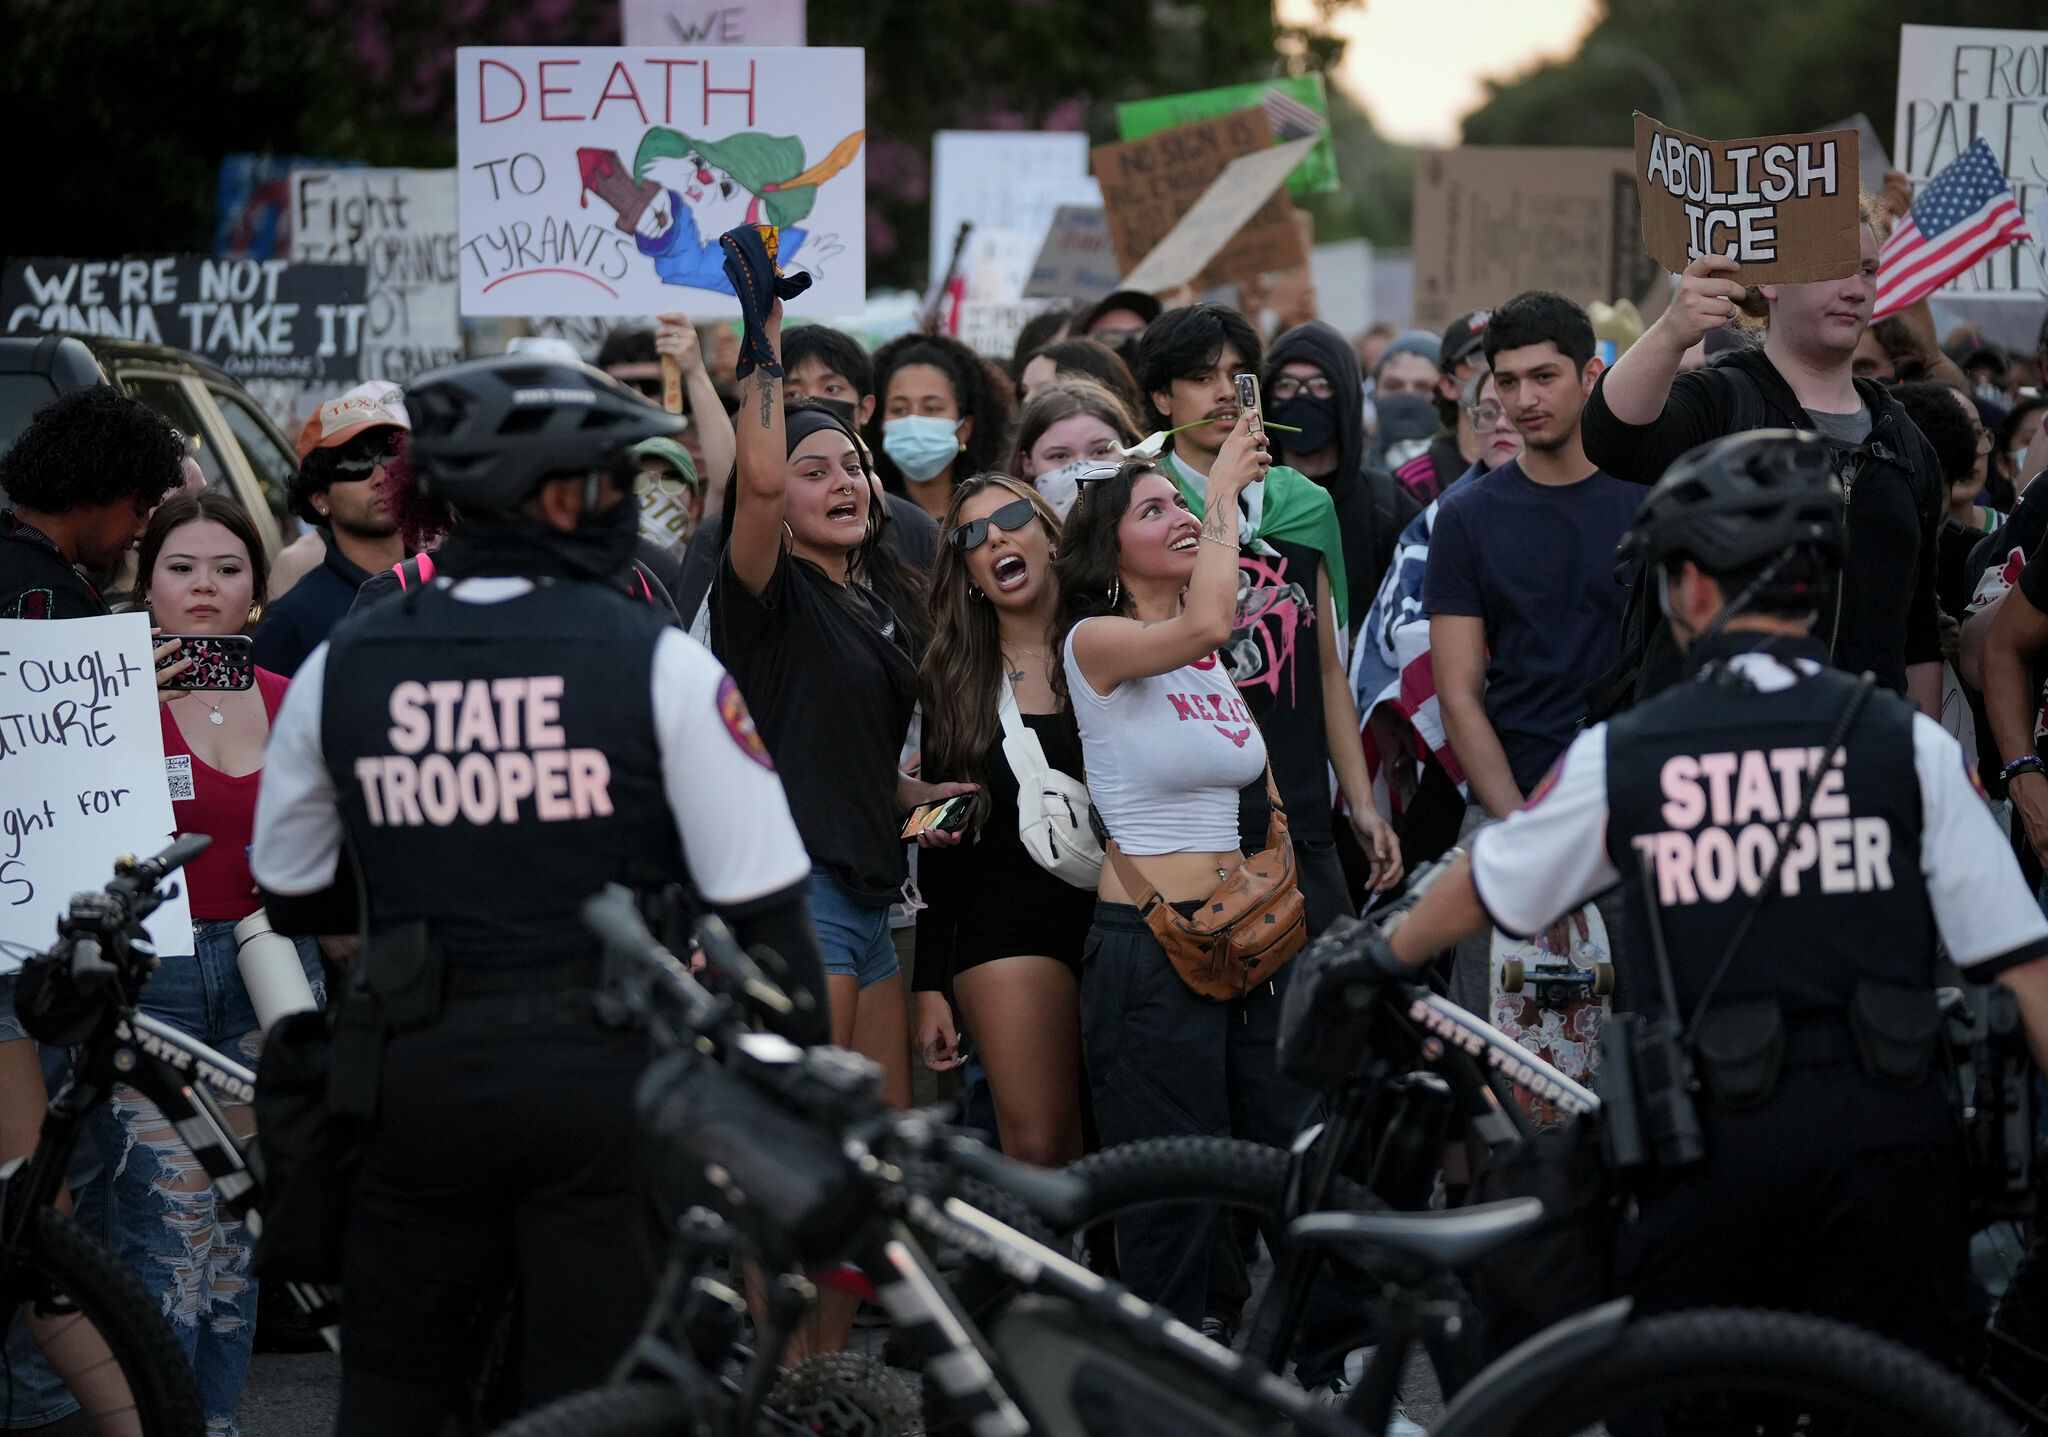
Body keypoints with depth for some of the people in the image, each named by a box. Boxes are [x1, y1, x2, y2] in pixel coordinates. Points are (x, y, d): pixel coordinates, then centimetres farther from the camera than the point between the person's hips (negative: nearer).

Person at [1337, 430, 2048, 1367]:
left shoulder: (1623, 755, 2)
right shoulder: (1908, 745, 0)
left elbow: (1480, 892, 18)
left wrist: (1379, 962, 38)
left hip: (1719, 1139, 0)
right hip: (1885, 1130, 0)